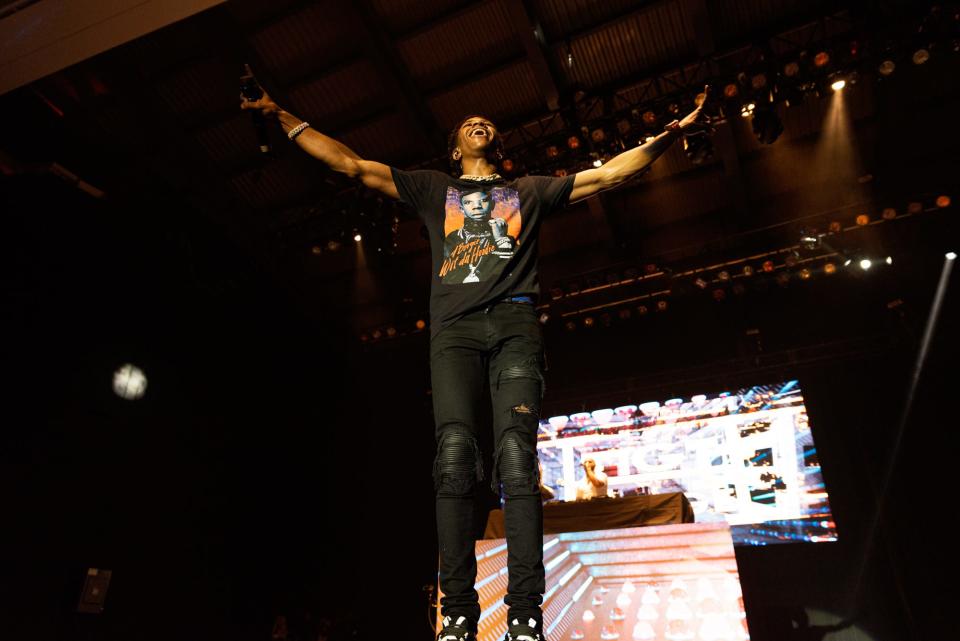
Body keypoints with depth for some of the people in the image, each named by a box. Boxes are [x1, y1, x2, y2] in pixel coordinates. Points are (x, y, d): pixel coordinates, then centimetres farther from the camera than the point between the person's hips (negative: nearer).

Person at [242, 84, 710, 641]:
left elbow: (610, 174, 27)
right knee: (456, 456, -18)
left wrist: (671, 134, 21)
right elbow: (350, 163, 27)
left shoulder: (531, 189, 30)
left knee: (517, 458, -17)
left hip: (515, 326, 0)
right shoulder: (432, 188, 29)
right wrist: (284, 118, 26)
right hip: (455, 329, 0)